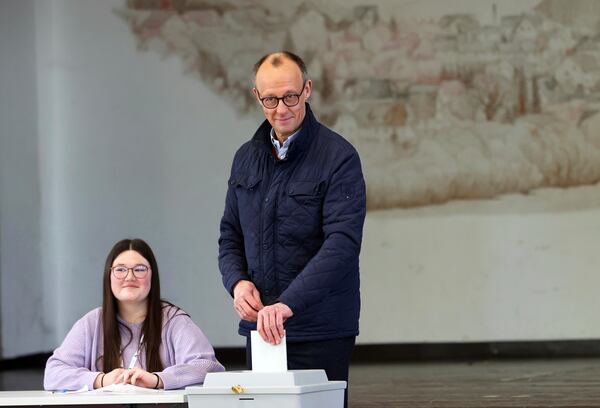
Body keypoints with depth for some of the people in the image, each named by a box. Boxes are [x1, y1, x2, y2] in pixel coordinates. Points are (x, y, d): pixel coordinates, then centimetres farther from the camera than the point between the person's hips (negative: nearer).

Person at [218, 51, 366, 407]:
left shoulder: (338, 157, -9)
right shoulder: (247, 157, 11)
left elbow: (343, 243, -19)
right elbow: (230, 235, 17)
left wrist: (289, 303, -29)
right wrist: (237, 281, -4)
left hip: (321, 333, -5)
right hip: (259, 326, 5)